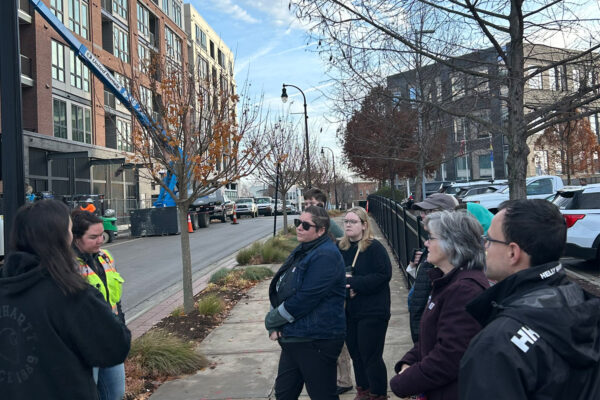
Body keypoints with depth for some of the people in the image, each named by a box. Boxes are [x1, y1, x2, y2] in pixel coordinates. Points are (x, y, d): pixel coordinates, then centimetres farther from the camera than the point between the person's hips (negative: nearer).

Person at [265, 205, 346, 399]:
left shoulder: (325, 256, -19)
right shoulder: (301, 251, 12)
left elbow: (305, 299, -24)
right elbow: (279, 290, 14)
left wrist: (272, 320, -11)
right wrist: (274, 326, -1)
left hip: (316, 341, -10)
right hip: (292, 338, 10)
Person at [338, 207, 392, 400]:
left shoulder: (375, 247, -12)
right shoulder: (341, 248, 7)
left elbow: (383, 275, -21)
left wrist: (353, 283, -21)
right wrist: (342, 284, -11)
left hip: (372, 312, -6)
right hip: (349, 311, 6)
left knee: (371, 356, -1)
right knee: (355, 354, 16)